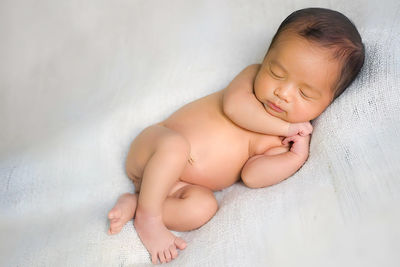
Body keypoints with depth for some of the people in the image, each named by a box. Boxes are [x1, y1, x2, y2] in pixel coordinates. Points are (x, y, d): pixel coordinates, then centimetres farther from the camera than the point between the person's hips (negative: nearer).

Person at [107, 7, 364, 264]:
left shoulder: (285, 141, -2)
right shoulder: (253, 75, -6)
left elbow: (251, 175, -14)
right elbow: (233, 105, -26)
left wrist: (296, 158, -25)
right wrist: (285, 127, -22)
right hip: (154, 145, -2)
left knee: (203, 208, -28)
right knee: (175, 145, -36)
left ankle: (134, 201, -12)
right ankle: (147, 216, -18)